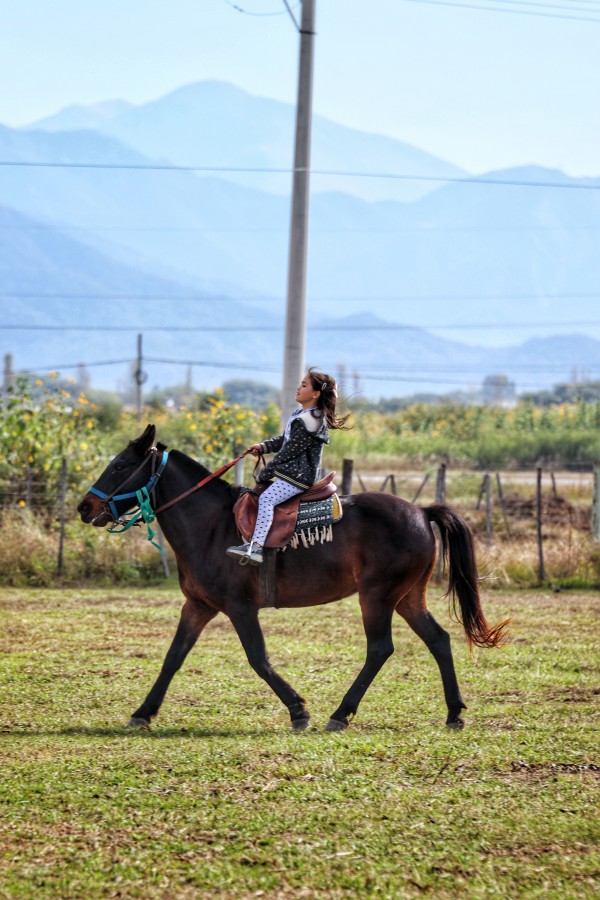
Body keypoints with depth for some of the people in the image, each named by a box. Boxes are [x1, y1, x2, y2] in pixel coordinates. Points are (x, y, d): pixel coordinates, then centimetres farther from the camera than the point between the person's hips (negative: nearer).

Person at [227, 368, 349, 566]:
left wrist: (264, 475, -13)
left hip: (299, 476, -11)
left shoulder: (308, 421, -18)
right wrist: (263, 447, 8)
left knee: (266, 498, -24)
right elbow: (284, 440, 24)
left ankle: (256, 547, -34)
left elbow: (289, 452, -18)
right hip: (293, 473, 11)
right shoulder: (301, 414, 15)